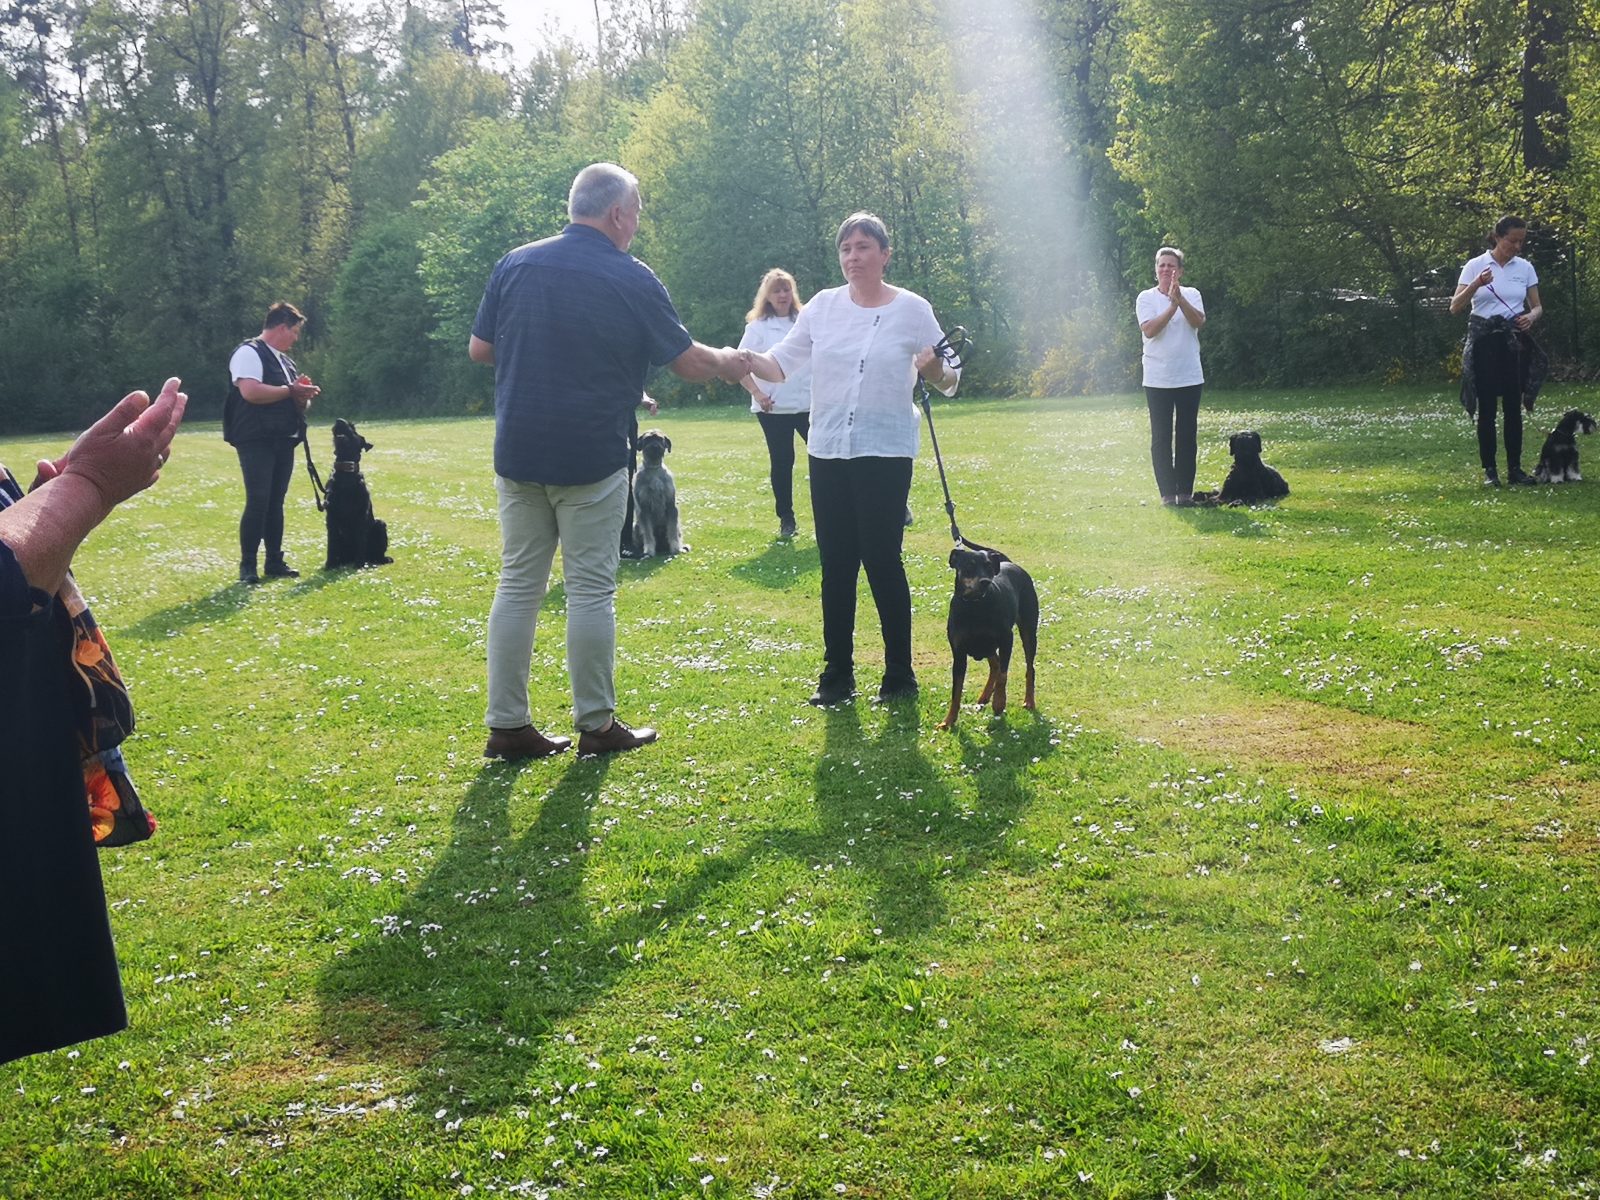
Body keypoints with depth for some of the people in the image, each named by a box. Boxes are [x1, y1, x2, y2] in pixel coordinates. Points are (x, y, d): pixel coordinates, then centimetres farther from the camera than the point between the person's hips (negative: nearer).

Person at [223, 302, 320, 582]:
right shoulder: (249, 353, -8)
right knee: (257, 502, -11)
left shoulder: (284, 359, 20)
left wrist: (303, 396, 2)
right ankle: (247, 567, -7)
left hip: (283, 441, 8)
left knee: (275, 503, 11)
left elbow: (292, 399, 26)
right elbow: (250, 391, -24)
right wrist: (290, 391, -15)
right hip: (256, 441, -8)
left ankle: (275, 562, 16)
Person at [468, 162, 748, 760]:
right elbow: (689, 362, -1)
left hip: (518, 453, 4)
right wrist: (729, 362, 19)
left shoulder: (515, 265, 4)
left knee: (518, 586, 9)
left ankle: (507, 726, 11)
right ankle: (596, 725, 12)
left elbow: (479, 349, 8)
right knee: (591, 590, 4)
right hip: (592, 459, -4)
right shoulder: (631, 279, -7)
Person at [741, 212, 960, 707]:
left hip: (886, 455, -3)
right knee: (836, 567, 7)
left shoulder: (912, 309, -3)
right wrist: (751, 362, -20)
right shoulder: (824, 305, 5)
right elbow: (780, 364, 2)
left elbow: (948, 382, -1)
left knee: (883, 561, -3)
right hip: (828, 452, 4)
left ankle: (899, 673, 11)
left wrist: (936, 371, -24)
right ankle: (837, 674, 17)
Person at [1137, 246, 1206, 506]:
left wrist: (1180, 298, -28)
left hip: (1189, 378, 1)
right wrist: (1172, 305, -23)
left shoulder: (1191, 295, 5)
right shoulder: (1146, 297, 0)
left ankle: (1185, 491, 11)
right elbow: (1149, 330, -15)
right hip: (1157, 379, -1)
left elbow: (1198, 321, -14)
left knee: (1187, 436, 5)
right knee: (1161, 437, 0)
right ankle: (1167, 492, 5)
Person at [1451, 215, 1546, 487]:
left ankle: (1515, 468, 9)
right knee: (1487, 408, -1)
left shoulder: (1525, 267, 5)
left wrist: (1531, 316, -13)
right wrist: (1476, 284, -26)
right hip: (1484, 341, -3)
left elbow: (1537, 306, 10)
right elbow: (1455, 307, -9)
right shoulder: (1475, 266, -4)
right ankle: (1489, 470, 4)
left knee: (1513, 406, 3)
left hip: (1514, 341, 3)